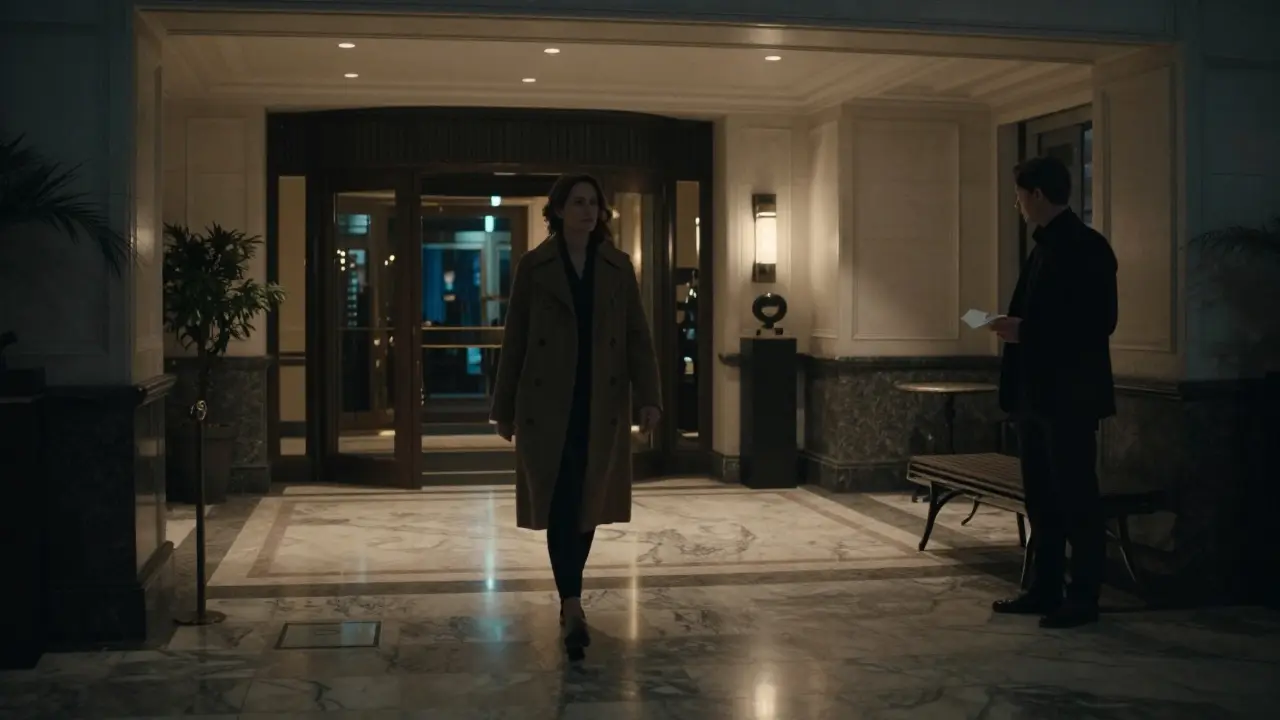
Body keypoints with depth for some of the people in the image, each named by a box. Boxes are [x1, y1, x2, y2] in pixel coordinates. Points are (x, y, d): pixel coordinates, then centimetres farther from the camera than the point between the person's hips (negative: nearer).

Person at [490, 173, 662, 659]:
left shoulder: (618, 267, 6)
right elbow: (514, 339, 3)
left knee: (588, 503, 10)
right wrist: (504, 408, 3)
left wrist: (649, 397, -8)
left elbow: (638, 336, 3)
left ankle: (569, 598, 26)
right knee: (559, 504, -8)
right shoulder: (534, 266, 0)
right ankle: (572, 608, -10)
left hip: (602, 404, 3)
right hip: (547, 402, -3)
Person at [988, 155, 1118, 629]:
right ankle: (1044, 590, 21)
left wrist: (1026, 332, -18)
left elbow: (1100, 322, -18)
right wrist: (1013, 326, 4)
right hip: (1036, 392, 9)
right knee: (1042, 498, 13)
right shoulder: (1045, 247, 16)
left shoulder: (1087, 247, -12)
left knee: (1076, 497, -3)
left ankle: (1083, 599, 4)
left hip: (1069, 395, -9)